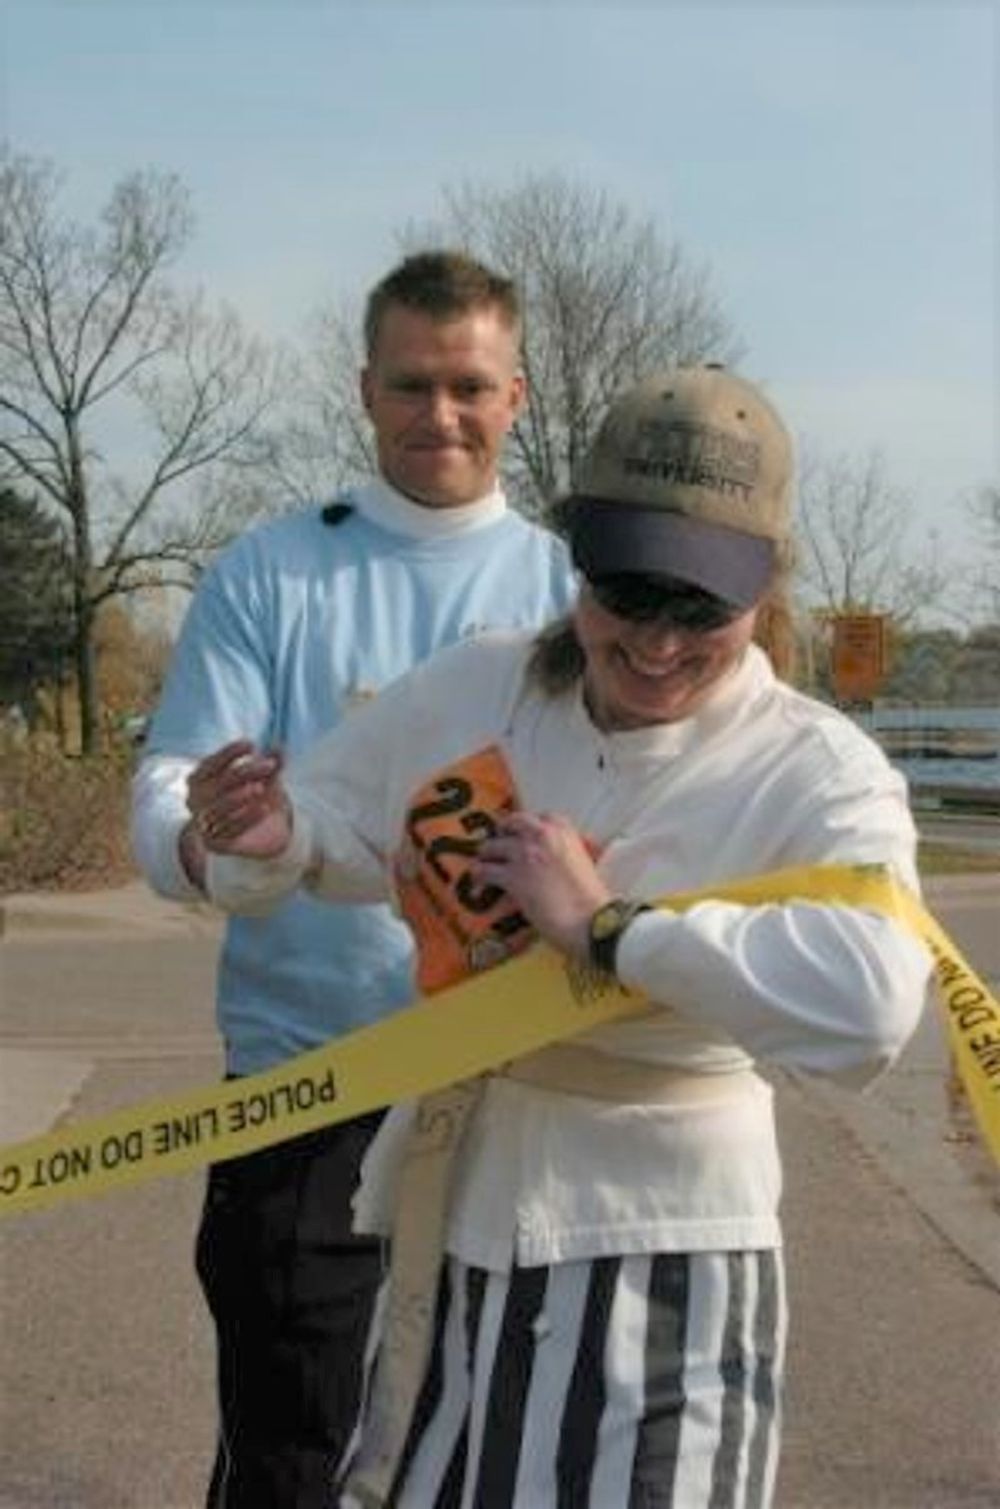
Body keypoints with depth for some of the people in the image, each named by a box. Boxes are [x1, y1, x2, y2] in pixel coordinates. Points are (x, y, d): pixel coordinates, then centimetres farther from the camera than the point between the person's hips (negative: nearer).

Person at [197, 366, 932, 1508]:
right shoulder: (469, 689, -1)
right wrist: (275, 838, -11)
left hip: (654, 1242, -5)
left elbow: (869, 1007, -35)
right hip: (439, 1207, 5)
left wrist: (603, 925, -30)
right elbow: (342, 811, 14)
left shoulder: (818, 774, -17)